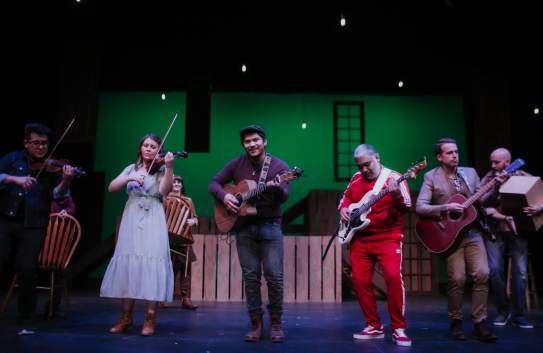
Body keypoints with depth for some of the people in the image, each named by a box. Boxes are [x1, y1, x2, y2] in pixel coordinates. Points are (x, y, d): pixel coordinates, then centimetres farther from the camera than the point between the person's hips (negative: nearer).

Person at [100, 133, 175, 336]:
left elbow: (164, 191, -13)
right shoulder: (131, 168, 16)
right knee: (127, 264, 1)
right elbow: (111, 188, 4)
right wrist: (130, 178, -12)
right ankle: (126, 316, 11)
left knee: (151, 265, -10)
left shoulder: (161, 170, 6)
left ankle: (150, 318, -5)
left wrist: (169, 167, -24)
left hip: (153, 222, -3)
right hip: (131, 221, 3)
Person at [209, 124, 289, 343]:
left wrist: (277, 189, -35)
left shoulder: (279, 166, -2)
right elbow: (214, 183, 7)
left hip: (270, 226, -2)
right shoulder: (236, 164, 5)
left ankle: (275, 324, 11)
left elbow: (284, 197, -12)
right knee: (250, 276, 3)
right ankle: (256, 324, 14)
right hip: (243, 227, 2)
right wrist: (224, 196, -13)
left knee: (274, 276, -4)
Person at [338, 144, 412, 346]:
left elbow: (406, 207, -15)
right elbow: (345, 198, 25)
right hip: (360, 239, 5)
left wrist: (396, 197, -36)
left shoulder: (394, 177, -5)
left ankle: (398, 328, -6)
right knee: (360, 280, 1)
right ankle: (374, 326, 15)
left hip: (388, 237, -5)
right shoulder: (356, 179, 10)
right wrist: (343, 209, 4)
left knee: (393, 277, -20)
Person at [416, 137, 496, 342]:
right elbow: (420, 208, -9)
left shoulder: (470, 172, 13)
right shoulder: (431, 177, 0)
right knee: (457, 278, -10)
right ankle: (455, 322, 10)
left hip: (472, 231, 4)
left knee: (482, 273, -9)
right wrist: (446, 208, -18)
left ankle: (479, 323, 4)